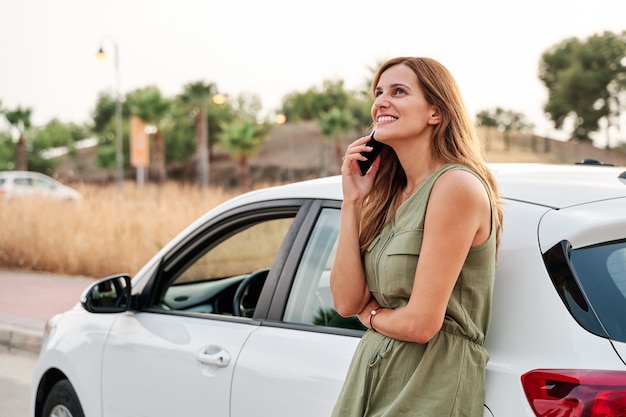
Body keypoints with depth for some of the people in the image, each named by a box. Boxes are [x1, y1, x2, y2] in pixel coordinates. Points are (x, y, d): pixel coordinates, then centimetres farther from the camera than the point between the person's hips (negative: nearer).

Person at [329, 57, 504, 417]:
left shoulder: (456, 186, -17)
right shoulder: (388, 193, 8)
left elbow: (421, 323, -20)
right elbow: (347, 302, 0)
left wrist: (370, 315, 0)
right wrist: (352, 201, -3)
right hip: (369, 377, 8)